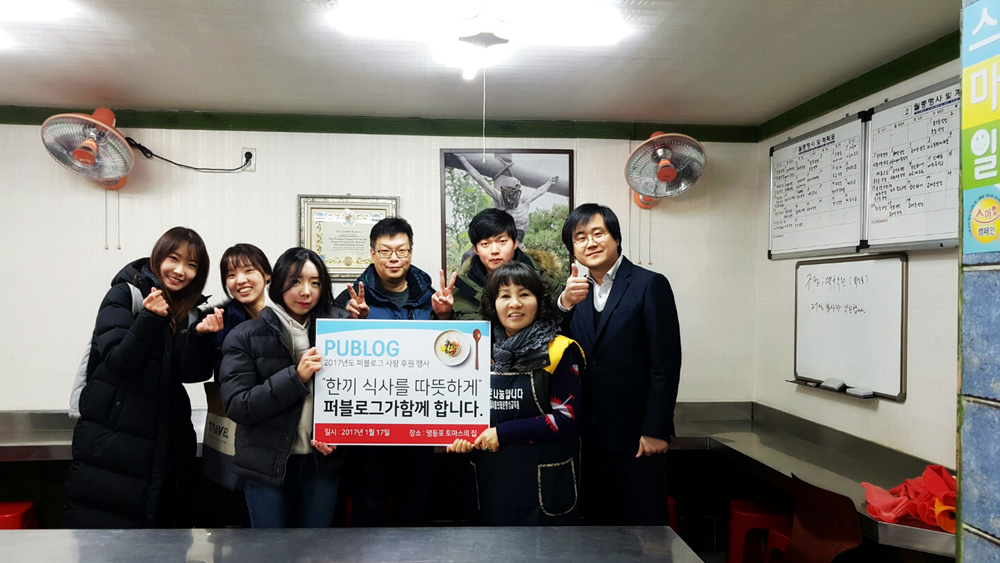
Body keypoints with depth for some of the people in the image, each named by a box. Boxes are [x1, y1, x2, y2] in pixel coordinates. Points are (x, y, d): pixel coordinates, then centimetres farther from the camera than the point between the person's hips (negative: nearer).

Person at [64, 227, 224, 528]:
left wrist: (201, 334, -20)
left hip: (166, 442, 4)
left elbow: (191, 373, -3)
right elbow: (117, 361, -15)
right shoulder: (124, 294, -4)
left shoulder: (192, 309, 8)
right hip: (111, 436, -4)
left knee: (162, 521, 8)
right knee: (105, 522, 1)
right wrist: (151, 317, -28)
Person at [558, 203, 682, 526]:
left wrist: (656, 430, -12)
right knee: (597, 522, 13)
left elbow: (666, 363, -9)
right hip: (589, 435, 5)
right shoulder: (575, 293, 11)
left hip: (634, 434, -4)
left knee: (644, 523, 5)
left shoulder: (650, 285, -6)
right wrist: (564, 304, -14)